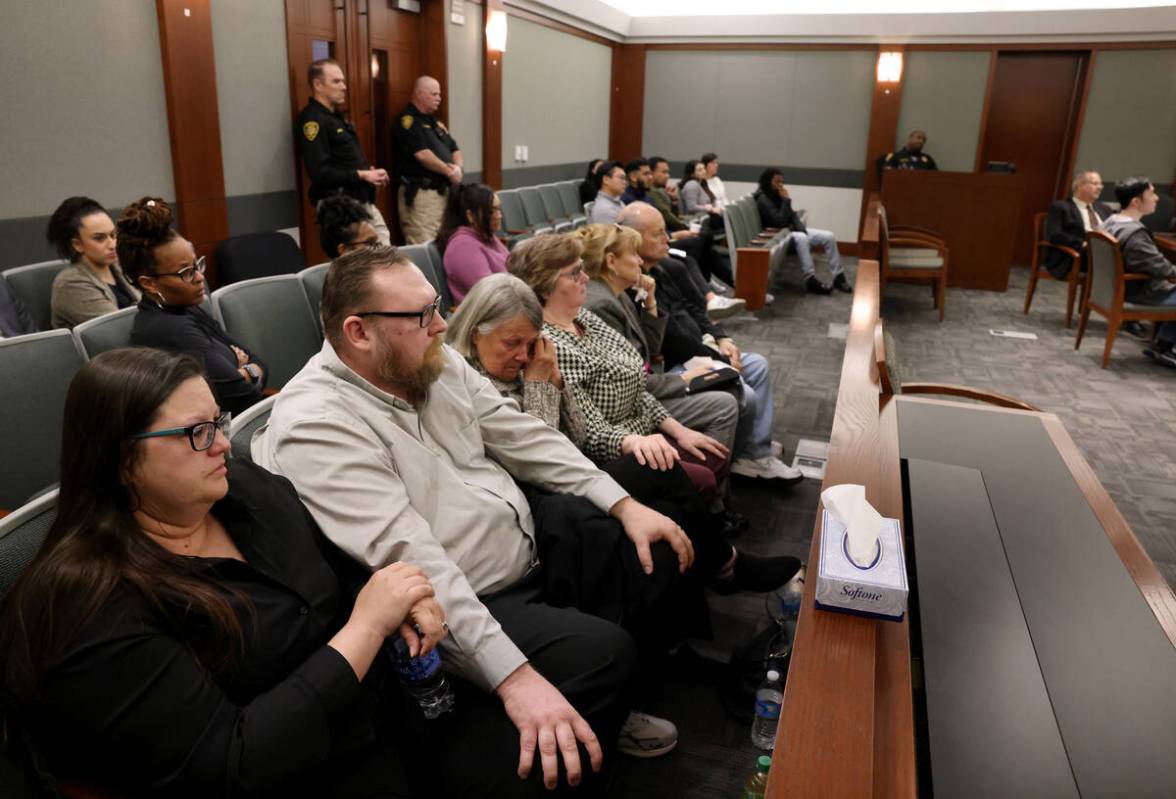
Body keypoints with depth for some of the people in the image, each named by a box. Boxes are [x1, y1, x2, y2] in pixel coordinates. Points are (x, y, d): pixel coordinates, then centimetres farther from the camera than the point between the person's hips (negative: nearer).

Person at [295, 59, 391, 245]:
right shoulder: (312, 120, -13)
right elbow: (320, 172, -22)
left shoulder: (336, 116, 18)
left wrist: (371, 173, 4)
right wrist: (362, 175, -17)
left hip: (362, 200, 10)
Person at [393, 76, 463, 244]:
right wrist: (449, 171, -8)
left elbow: (454, 150, 20)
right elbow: (422, 155, -17)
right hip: (421, 194, -9)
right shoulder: (408, 121, -7)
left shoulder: (435, 122, 20)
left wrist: (457, 167, -3)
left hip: (443, 191, 9)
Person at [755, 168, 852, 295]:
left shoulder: (777, 195, 7)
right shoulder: (763, 199, -17)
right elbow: (780, 222, -27)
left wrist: (800, 227, -6)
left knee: (829, 236, -4)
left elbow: (792, 215, 13)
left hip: (792, 229, 9)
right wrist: (786, 200, -21)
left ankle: (838, 277, -3)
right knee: (801, 238, -41)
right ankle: (811, 281, -35)